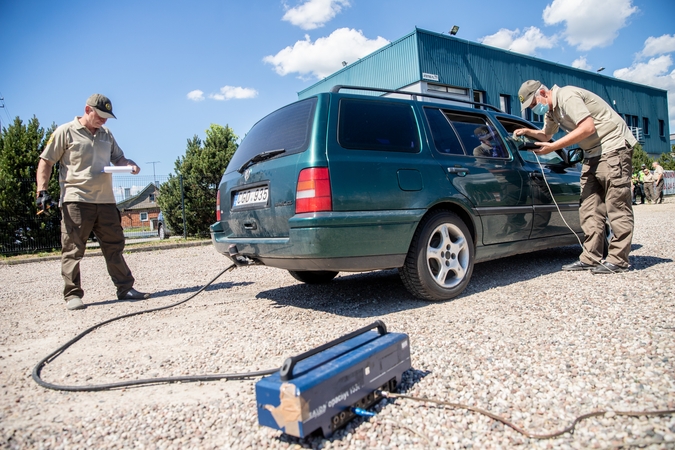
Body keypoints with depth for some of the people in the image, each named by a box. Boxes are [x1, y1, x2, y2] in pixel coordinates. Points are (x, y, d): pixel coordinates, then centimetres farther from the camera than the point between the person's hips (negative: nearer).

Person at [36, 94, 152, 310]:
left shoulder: (106, 134, 16)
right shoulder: (66, 132, 1)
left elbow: (118, 158, 22)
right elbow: (46, 162, 1)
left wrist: (130, 165, -1)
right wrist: (42, 190, -8)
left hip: (105, 201, 5)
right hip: (76, 201, -5)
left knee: (114, 246, 7)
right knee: (73, 250, -1)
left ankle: (125, 288, 13)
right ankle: (72, 295, 7)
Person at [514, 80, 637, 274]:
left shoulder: (567, 97, -16)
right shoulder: (551, 110, 13)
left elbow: (588, 127, -24)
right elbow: (546, 135, 28)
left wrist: (553, 147, -21)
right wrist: (528, 132, 9)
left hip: (613, 147, -10)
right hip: (593, 154, 10)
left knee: (616, 205, -9)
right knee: (589, 207, 4)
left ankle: (618, 260, -6)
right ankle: (590, 258, 5)